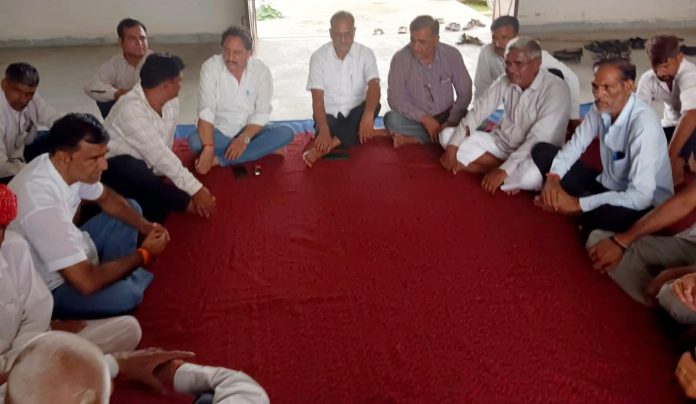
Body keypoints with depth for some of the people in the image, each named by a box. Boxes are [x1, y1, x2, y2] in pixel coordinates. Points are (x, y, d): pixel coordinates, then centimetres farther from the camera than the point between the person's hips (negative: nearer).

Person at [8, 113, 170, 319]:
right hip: (49, 288, -9)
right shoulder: (42, 205, -38)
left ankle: (117, 273, 9)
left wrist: (145, 226, -8)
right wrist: (144, 253, -23)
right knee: (125, 295, -32)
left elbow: (107, 198, 9)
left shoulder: (65, 167, -13)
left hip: (70, 254, 9)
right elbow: (87, 283, -37)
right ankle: (127, 277, 2)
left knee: (131, 208, 11)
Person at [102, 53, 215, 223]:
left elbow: (163, 152, -7)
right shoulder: (131, 110, -30)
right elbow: (159, 155, -35)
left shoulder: (171, 101, -7)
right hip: (116, 166, -6)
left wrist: (162, 176, -22)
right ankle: (188, 204, -22)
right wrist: (196, 189, -36)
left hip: (143, 165, 6)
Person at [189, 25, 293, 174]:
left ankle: (219, 159, -27)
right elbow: (205, 111, -25)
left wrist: (244, 138, -29)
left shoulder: (261, 70, -10)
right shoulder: (210, 67, -15)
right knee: (195, 140, -32)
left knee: (285, 133, -25)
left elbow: (262, 112, -13)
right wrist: (208, 148, -37)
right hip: (220, 133, -2)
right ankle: (264, 148, -24)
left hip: (250, 131, 2)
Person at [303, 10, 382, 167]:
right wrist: (323, 129, -31)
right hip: (329, 115, -1)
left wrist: (367, 116, -43)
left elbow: (374, 86, -22)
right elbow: (317, 98, -12)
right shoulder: (318, 57, -6)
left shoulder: (366, 54, -5)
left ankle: (329, 144, -36)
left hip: (355, 113, 2)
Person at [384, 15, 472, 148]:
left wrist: (451, 122, -21)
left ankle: (416, 139, -21)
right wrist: (424, 118, -27)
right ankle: (442, 137, -20)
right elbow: (395, 98, -16)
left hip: (445, 117, 2)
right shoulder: (400, 58, -14)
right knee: (392, 119, -31)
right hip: (416, 119, -1)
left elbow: (464, 93, -6)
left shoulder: (452, 55, -10)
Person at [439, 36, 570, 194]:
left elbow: (538, 140, -28)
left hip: (532, 155, -7)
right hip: (501, 143, 7)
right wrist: (452, 147, -13)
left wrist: (503, 171, -33)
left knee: (530, 175, -43)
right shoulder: (505, 81, -3)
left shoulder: (556, 90, -21)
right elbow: (477, 112, -2)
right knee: (447, 135, -8)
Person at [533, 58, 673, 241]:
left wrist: (577, 203, -33)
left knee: (601, 215, -43)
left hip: (644, 204, -7)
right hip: (608, 185, 7)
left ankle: (592, 218, -5)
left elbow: (640, 196, -35)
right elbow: (574, 145, 3)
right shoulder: (601, 107, -10)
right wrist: (553, 177, -19)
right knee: (542, 151, -2)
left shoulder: (644, 124, -30)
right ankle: (590, 213, -5)